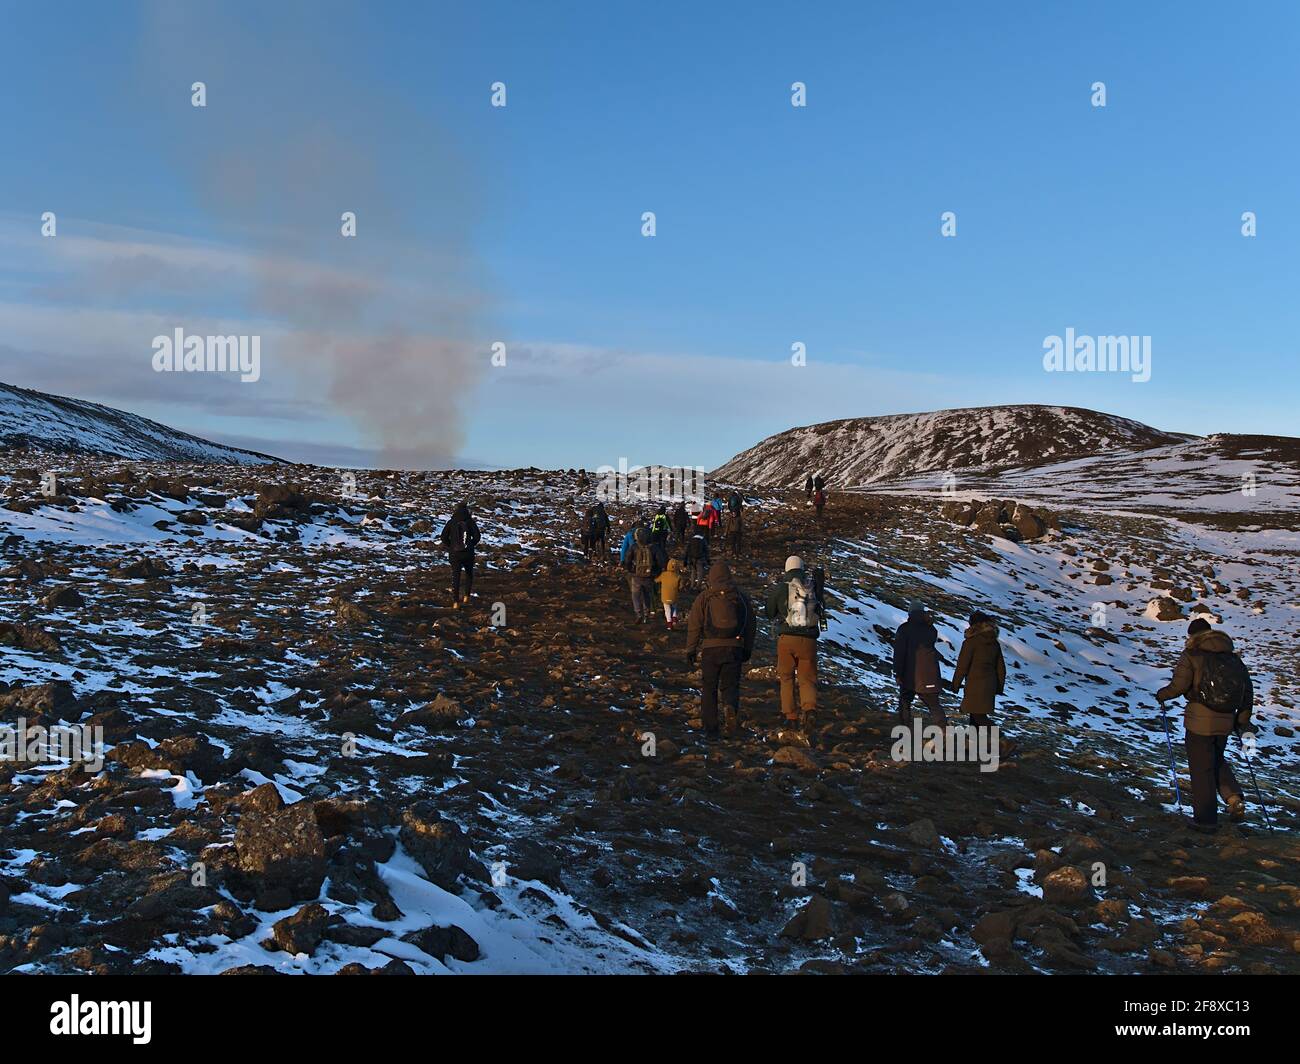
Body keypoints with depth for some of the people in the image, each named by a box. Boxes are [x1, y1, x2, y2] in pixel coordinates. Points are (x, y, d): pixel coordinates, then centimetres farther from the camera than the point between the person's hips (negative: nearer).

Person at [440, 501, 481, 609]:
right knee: (469, 574, 24)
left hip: (454, 553, 0)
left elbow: (444, 537, -4)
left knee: (455, 577, 5)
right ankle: (466, 596, 25)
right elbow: (477, 537, -8)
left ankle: (455, 602, -4)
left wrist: (450, 547, 10)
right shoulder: (471, 522, -5)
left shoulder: (451, 522, -3)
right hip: (468, 553, 0)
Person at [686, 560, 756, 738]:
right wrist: (748, 649, 19)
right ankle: (731, 708, -20)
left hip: (710, 648, -2)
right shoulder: (742, 597, 8)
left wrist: (690, 651, 5)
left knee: (709, 688, 8)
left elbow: (694, 626, -1)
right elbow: (750, 626, 11)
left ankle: (711, 728, 8)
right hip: (734, 648, 2)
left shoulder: (703, 598, 0)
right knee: (730, 685, 11)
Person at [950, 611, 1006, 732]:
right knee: (977, 713, 18)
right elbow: (1001, 667, 14)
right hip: (990, 684, 7)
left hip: (975, 684, -7)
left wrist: (955, 684, -3)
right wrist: (999, 687, 22)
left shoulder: (971, 642, -12)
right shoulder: (995, 643, 9)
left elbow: (962, 666, -12)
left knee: (978, 714, -4)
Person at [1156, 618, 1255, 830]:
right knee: (1217, 762, 25)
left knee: (1201, 769, 4)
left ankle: (1206, 819, 10)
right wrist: (1243, 722, 16)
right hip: (1226, 722, 6)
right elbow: (1248, 689, 10)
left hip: (1200, 721, -5)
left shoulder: (1191, 655, -7)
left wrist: (1161, 695, 7)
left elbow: (1179, 686, -14)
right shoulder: (1232, 657, 10)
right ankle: (1234, 799, 5)